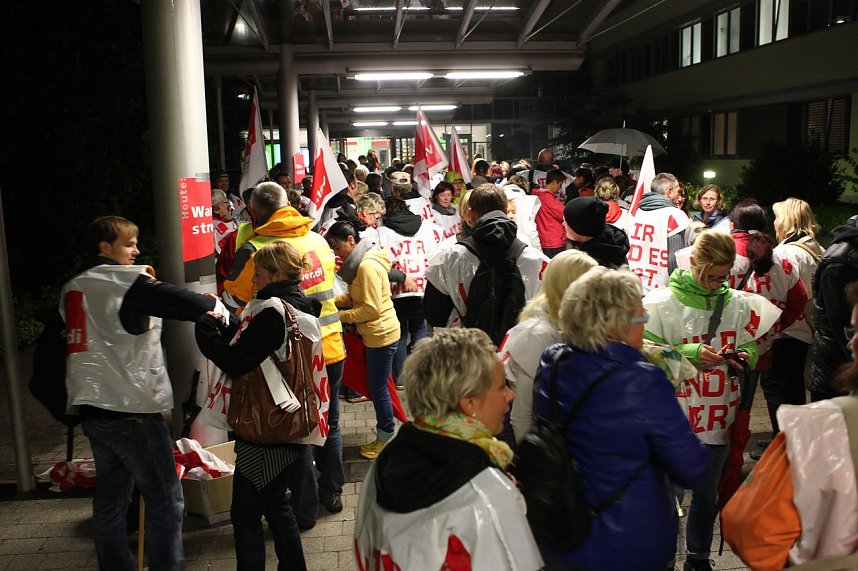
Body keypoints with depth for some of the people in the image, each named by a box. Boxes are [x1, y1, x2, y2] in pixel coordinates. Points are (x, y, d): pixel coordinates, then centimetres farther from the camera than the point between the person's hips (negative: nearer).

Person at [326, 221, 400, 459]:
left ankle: (385, 439, 17)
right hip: (376, 333, 10)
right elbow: (354, 296, 13)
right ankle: (385, 429, 32)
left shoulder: (368, 266, -23)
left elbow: (371, 309, -24)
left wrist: (340, 315, -16)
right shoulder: (362, 261, 9)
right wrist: (331, 301, -1)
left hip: (381, 334, -10)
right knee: (377, 386, 18)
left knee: (378, 388, 3)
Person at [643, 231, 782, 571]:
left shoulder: (739, 304, 1)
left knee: (707, 493, 19)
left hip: (717, 415, 4)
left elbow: (750, 348, 10)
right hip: (674, 416, -3)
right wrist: (691, 353, -22)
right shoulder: (663, 303, -9)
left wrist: (744, 357, -12)